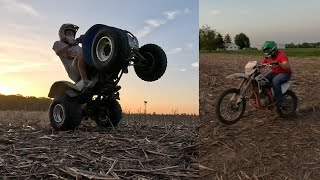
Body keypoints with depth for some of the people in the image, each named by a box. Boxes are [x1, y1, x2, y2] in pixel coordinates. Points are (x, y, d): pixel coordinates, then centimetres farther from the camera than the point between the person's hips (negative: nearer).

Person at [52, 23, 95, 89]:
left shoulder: (76, 46, 38)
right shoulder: (58, 43, 23)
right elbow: (58, 52, -2)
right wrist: (69, 45, -15)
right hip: (73, 72, -6)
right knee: (81, 54, -33)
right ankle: (85, 81, -44)